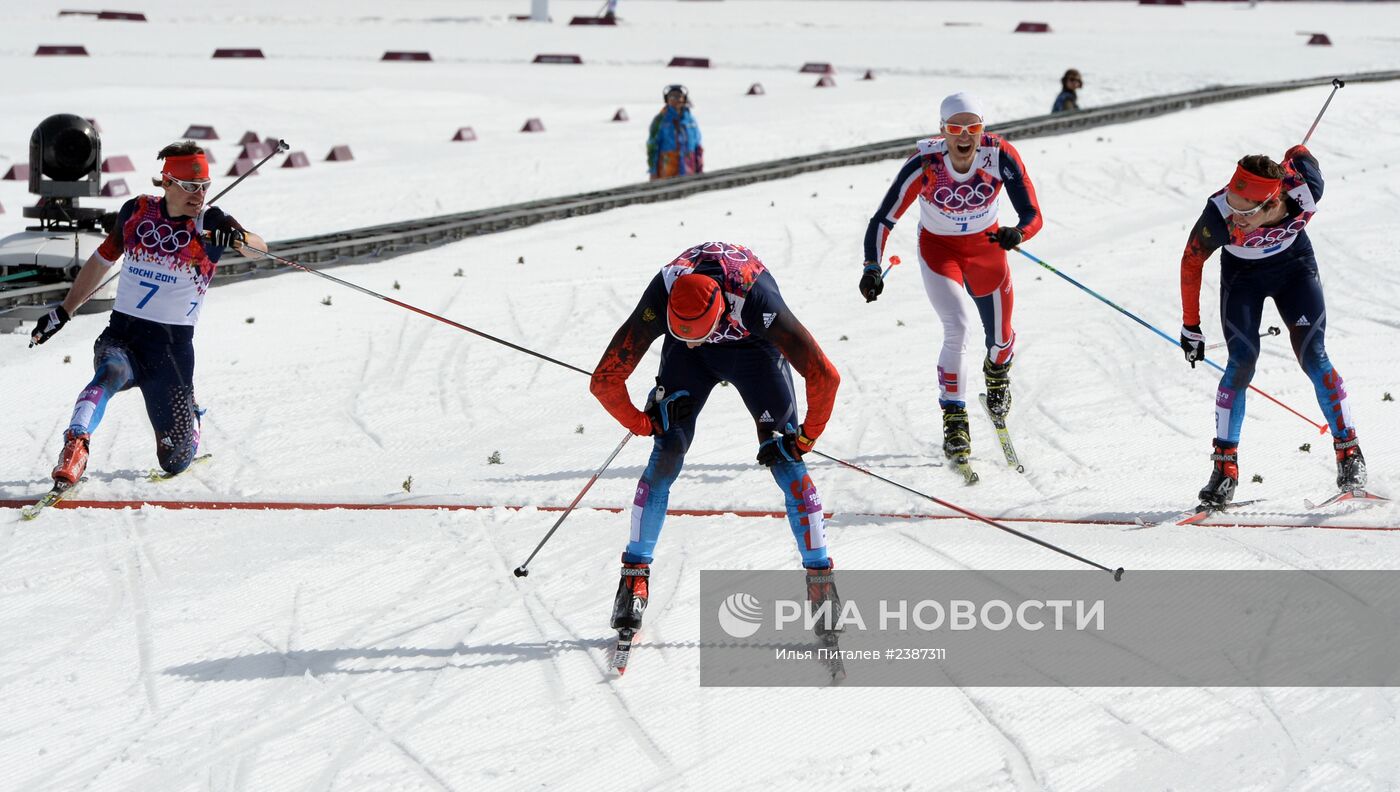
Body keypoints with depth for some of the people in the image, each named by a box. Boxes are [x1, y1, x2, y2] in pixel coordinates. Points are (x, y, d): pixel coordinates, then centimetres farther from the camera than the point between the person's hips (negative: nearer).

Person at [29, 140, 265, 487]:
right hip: (121, 335, 1)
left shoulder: (210, 222, -4)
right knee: (111, 373, -36)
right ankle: (74, 450, -49)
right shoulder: (137, 212, 3)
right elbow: (101, 261, 18)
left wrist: (239, 238, -45)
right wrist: (63, 313, 22)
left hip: (173, 346, -1)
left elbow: (260, 247, -21)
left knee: (175, 461, 2)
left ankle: (189, 418, 35)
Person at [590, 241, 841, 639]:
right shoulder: (658, 303, -37)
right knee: (666, 455, -14)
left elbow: (824, 376, -36)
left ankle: (820, 577, -9)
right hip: (688, 359, 1)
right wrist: (643, 424, -14)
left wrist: (806, 437, -23)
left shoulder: (755, 300, -42)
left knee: (784, 458, -14)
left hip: (752, 343, -1)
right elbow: (605, 381, -26)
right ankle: (635, 576, -5)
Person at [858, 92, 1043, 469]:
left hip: (986, 245, 2)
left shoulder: (1001, 156, -28)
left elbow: (1033, 215, -27)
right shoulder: (925, 164, -31)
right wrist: (872, 267, -41)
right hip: (938, 248, -2)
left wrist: (1017, 233, -49)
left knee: (1000, 338, 12)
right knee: (958, 326, -23)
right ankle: (954, 420, -13)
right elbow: (883, 219, -27)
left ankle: (997, 372, 50)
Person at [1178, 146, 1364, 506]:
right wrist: (1190, 326, -10)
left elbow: (1298, 153, -11)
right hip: (1242, 272, -1)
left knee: (1313, 357, -8)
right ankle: (1225, 467, -5)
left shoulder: (1306, 188, -36)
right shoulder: (1219, 215, -38)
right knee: (1242, 362, -14)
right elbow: (1191, 261, -18)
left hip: (1294, 263, 1)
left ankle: (1348, 451, 6)